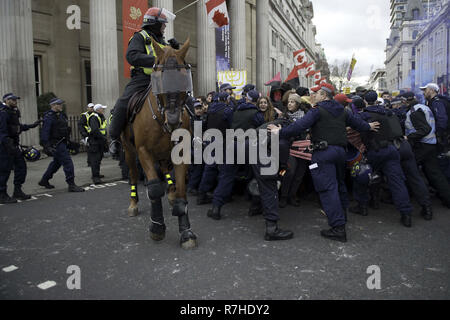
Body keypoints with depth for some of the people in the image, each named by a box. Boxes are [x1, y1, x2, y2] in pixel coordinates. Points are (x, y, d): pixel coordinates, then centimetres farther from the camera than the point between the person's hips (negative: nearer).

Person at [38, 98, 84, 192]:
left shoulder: (61, 115, 14)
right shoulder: (49, 117, -13)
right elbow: (45, 132, -19)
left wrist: (69, 141, 23)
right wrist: (46, 146, -25)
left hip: (62, 143, 10)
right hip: (56, 144, -10)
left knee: (57, 162, 21)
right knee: (67, 162, -12)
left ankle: (44, 180, 36)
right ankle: (71, 185, -8)